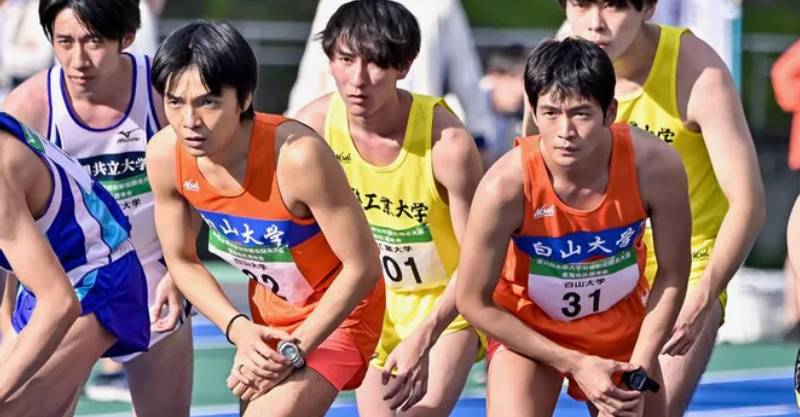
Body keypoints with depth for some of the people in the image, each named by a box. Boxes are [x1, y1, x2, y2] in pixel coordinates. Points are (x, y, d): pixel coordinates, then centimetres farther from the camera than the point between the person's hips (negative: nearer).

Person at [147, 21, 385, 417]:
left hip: (337, 310, -6)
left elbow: (362, 266, -25)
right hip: (268, 313, 6)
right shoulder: (164, 155, -18)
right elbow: (182, 261, -2)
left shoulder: (298, 155, -36)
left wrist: (294, 350, -23)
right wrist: (239, 329, -16)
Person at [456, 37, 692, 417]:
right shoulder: (506, 186, -31)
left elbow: (672, 276, -10)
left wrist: (639, 374, -14)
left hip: (622, 328, 3)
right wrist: (575, 364, -18)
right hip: (526, 330, -3)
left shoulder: (654, 167, -25)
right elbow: (474, 302, -19)